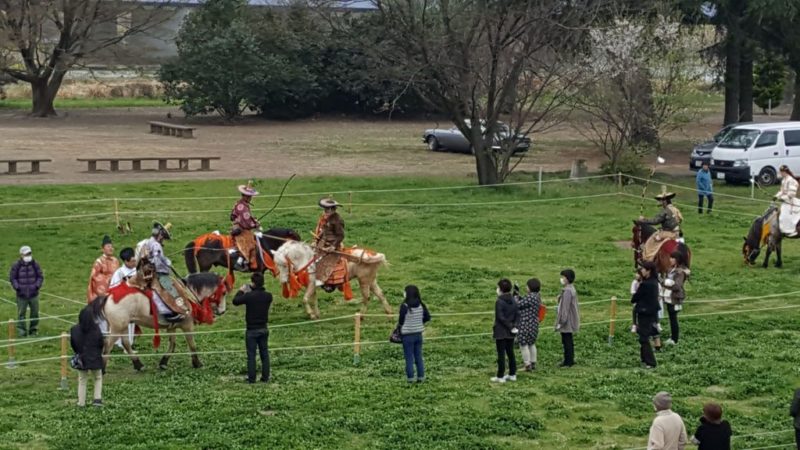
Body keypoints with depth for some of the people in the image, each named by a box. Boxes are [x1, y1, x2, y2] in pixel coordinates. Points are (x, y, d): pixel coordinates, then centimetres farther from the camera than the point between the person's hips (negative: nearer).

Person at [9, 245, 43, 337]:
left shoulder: (35, 264, -1)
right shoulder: (16, 266, -6)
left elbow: (40, 276, 7)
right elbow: (12, 278, 1)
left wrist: (37, 286, -7)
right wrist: (17, 287, -10)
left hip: (34, 294, 2)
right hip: (21, 295, -2)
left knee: (35, 312, 8)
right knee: (21, 313, 0)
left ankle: (33, 330, 22)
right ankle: (21, 331, 8)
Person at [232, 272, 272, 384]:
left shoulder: (249, 296, -19)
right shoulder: (268, 296, -5)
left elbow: (235, 301, -6)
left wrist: (241, 291, 9)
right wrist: (251, 292, 16)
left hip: (252, 330, -4)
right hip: (263, 329, 4)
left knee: (251, 355, 3)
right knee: (264, 353, 12)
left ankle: (251, 379, 5)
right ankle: (265, 377, 15)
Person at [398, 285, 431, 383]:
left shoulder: (404, 306, -19)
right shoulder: (421, 305, -3)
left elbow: (401, 321, -13)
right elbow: (427, 318, 2)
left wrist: (399, 324, 9)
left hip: (407, 335, -5)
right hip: (418, 334, 5)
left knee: (409, 357, 5)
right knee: (419, 356, 14)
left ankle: (410, 377, 6)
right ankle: (421, 376, 16)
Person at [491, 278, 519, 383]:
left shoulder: (499, 302, -16)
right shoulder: (513, 301, 6)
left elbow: (501, 317, -19)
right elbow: (517, 314, 4)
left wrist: (510, 327, -12)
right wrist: (514, 325, -4)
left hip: (501, 332, -7)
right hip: (510, 333, 7)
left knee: (501, 354, -2)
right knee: (510, 353, 15)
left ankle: (500, 376, 2)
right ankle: (512, 374, 20)